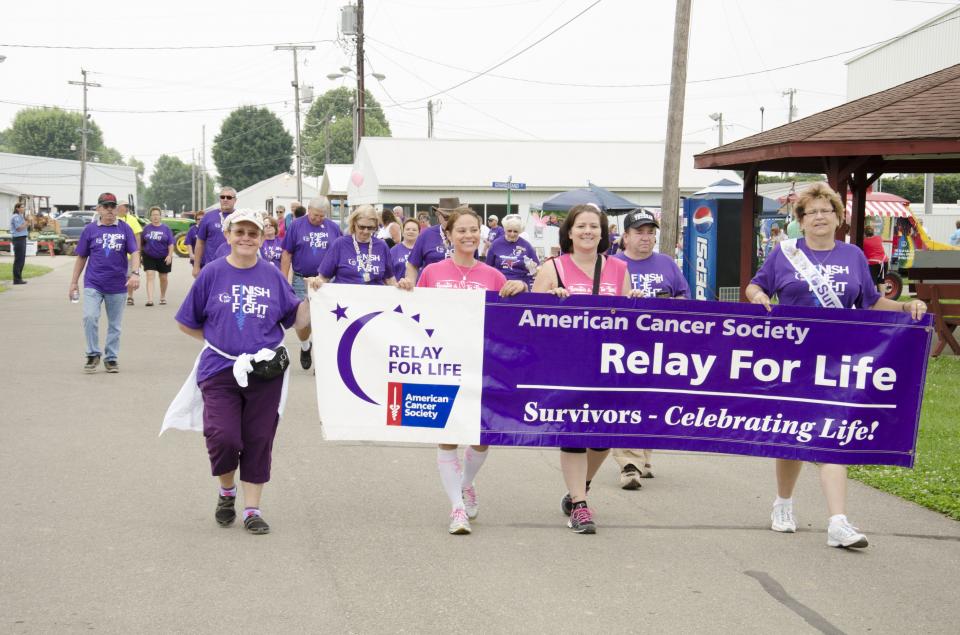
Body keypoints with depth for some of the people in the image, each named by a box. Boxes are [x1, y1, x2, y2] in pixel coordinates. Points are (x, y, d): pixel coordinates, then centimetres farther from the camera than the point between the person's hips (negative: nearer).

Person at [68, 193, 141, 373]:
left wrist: (135, 273, -19)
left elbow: (134, 253, -3)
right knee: (90, 317, -16)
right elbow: (81, 257, 10)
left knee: (114, 325, 8)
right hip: (93, 283, 0)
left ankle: (111, 358, 20)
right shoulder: (90, 229, 4)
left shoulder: (125, 228, 2)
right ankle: (93, 355, -1)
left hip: (118, 285, 0)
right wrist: (74, 281, 9)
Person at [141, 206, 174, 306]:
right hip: (149, 257, 0)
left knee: (163, 278, 11)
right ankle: (150, 299, -19)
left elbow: (170, 244, -3)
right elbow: (142, 243, 8)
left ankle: (163, 297, 32)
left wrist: (169, 255, -15)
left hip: (163, 257, 0)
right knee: (150, 276, -13)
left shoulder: (165, 229, -1)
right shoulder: (147, 228, 2)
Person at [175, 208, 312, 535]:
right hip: (220, 370, -1)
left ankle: (252, 509, 15)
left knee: (258, 441, 4)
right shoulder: (212, 273, 2)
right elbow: (187, 323, 8)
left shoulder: (272, 275, 6)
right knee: (223, 437, -12)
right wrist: (218, 341, 2)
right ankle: (227, 490, 18)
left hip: (266, 373, 2)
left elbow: (297, 320, 8)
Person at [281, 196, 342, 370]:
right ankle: (305, 347, 29)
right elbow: (286, 254, 0)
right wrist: (284, 281, -4)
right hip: (301, 281, -1)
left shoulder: (333, 228, 4)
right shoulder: (296, 225, -1)